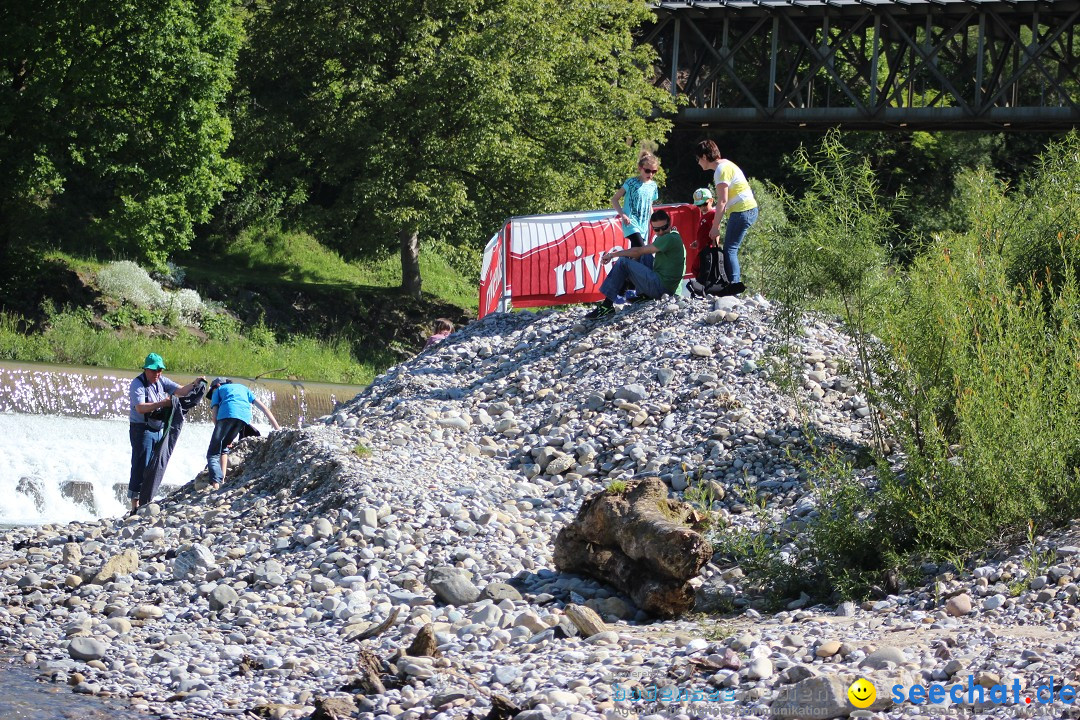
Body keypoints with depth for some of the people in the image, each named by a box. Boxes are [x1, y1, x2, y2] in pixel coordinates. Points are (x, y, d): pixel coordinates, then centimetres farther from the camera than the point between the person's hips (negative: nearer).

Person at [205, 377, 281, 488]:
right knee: (224, 448, 24)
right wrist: (276, 426, 28)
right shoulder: (243, 388, 41)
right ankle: (222, 480, 10)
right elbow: (262, 406, 31)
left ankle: (215, 484, -27)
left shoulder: (218, 390, 31)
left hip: (227, 414, -4)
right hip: (245, 417, 4)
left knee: (213, 453, -6)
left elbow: (214, 415, 16)